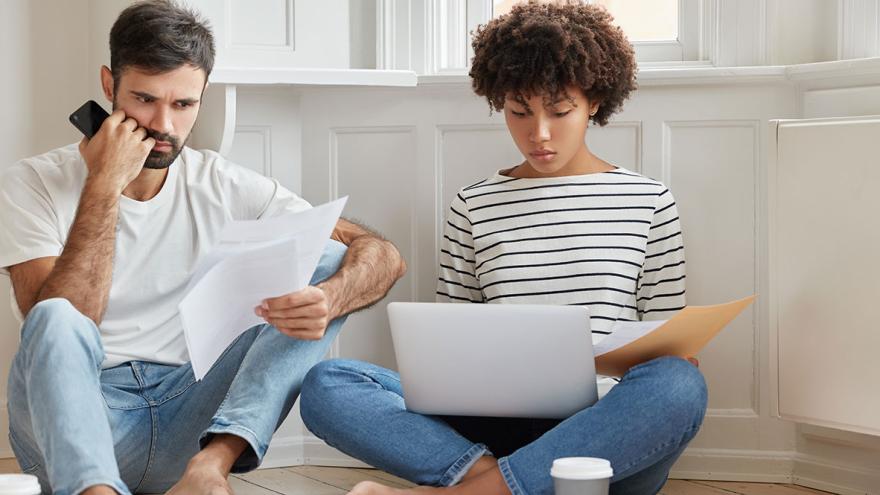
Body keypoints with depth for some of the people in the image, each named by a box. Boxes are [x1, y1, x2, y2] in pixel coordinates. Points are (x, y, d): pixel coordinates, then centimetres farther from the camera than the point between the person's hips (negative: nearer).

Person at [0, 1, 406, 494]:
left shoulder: (225, 187, 5)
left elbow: (382, 255, -2)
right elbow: (56, 328, -17)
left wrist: (329, 299, -25)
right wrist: (105, 185, -17)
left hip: (190, 422, 3)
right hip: (70, 424, -3)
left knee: (329, 263, -10)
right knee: (56, 319, -33)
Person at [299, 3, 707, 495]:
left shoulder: (648, 201, 10)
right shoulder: (473, 207, 12)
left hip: (604, 434, 0)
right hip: (498, 425, 1)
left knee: (680, 386, -37)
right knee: (326, 385, -19)